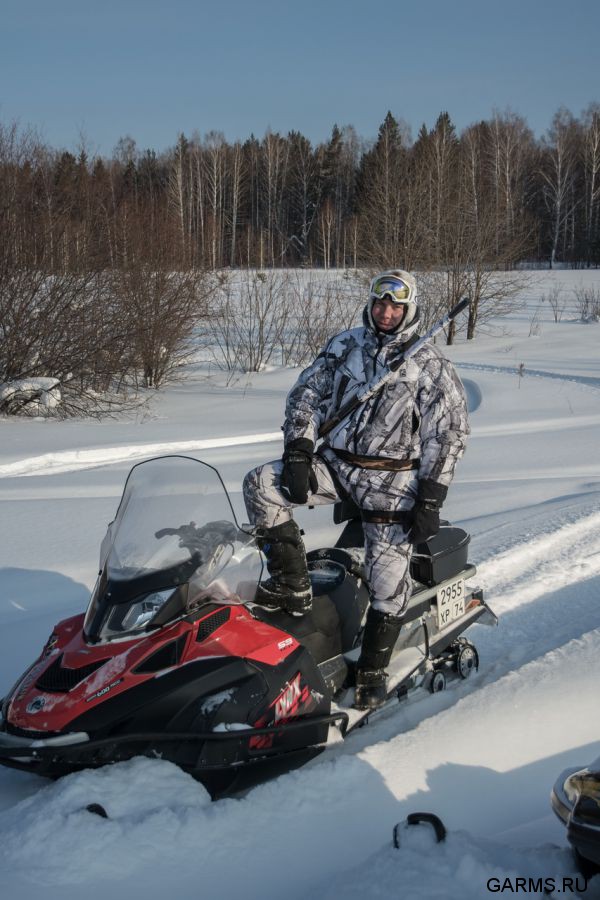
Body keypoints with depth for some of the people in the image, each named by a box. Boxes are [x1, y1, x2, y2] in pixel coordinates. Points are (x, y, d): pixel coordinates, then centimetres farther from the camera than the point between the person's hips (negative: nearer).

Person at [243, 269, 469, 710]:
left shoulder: (432, 365, -2)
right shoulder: (345, 346, 7)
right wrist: (297, 454, -7)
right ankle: (293, 585, -14)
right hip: (335, 463, 3)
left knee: (388, 575, -8)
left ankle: (373, 670, 9)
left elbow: (449, 433, -4)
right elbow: (305, 394, 7)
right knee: (260, 484, -19)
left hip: (393, 480, -3)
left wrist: (430, 500, -10)